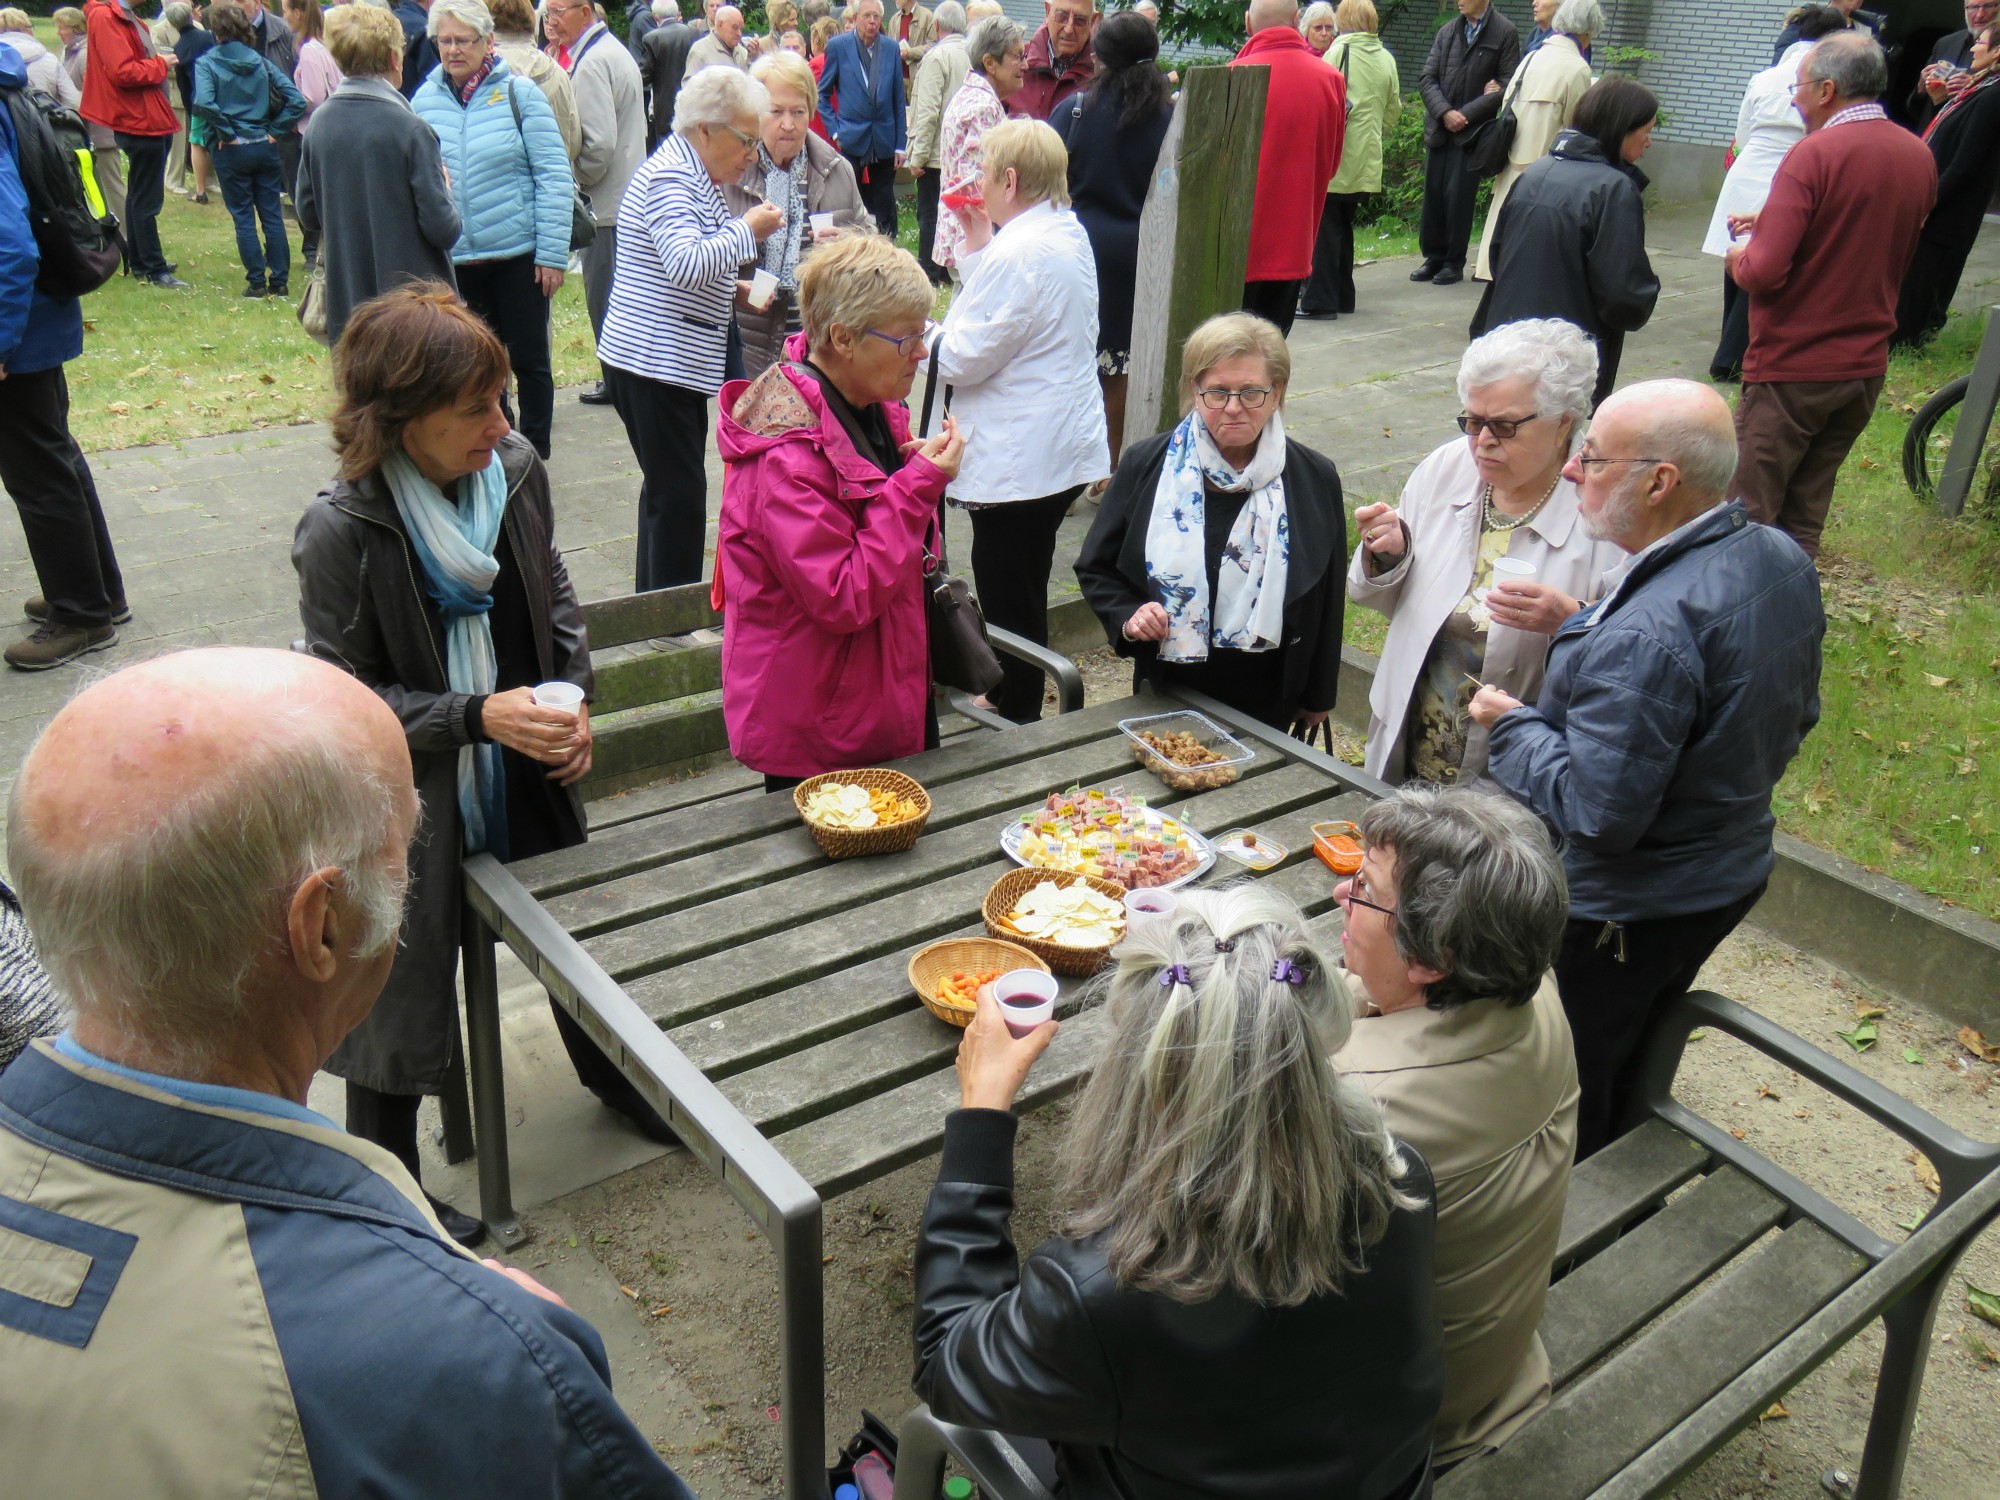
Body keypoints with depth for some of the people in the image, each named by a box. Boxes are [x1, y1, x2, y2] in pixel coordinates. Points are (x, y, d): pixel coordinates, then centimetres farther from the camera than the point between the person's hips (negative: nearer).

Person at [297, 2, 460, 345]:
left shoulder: (319, 122, 3)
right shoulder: (410, 130, -15)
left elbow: (308, 214, 10)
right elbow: (442, 228, -15)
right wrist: (443, 187, 4)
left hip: (346, 306, 6)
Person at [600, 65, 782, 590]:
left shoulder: (693, 177, 18)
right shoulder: (669, 177, -15)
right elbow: (686, 265, -29)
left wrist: (733, 289, 10)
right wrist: (749, 229, -17)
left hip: (674, 363, 11)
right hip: (652, 363, -11)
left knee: (671, 490, 14)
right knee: (678, 495, -8)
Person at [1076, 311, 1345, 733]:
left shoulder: (1314, 480, -4)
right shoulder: (1146, 466, -5)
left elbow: (1325, 600, 4)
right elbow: (1095, 568, 4)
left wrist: (1317, 696, 9)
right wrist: (1127, 616, -15)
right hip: (1166, 693, 0)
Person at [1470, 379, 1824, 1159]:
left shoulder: (1643, 636, -36)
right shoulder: (1782, 558, -5)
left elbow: (1598, 815, -32)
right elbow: (1796, 713, 9)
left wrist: (1512, 727, -17)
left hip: (1621, 911, -9)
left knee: (1574, 1105, 13)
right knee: (1636, 1069, 30)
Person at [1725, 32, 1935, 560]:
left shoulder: (1815, 154, -15)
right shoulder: (1919, 156, 8)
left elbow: (1764, 272, -22)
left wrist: (1738, 258, 0)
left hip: (1791, 366, -7)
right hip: (1866, 366, 7)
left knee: (1748, 518, 0)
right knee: (1804, 523, 14)